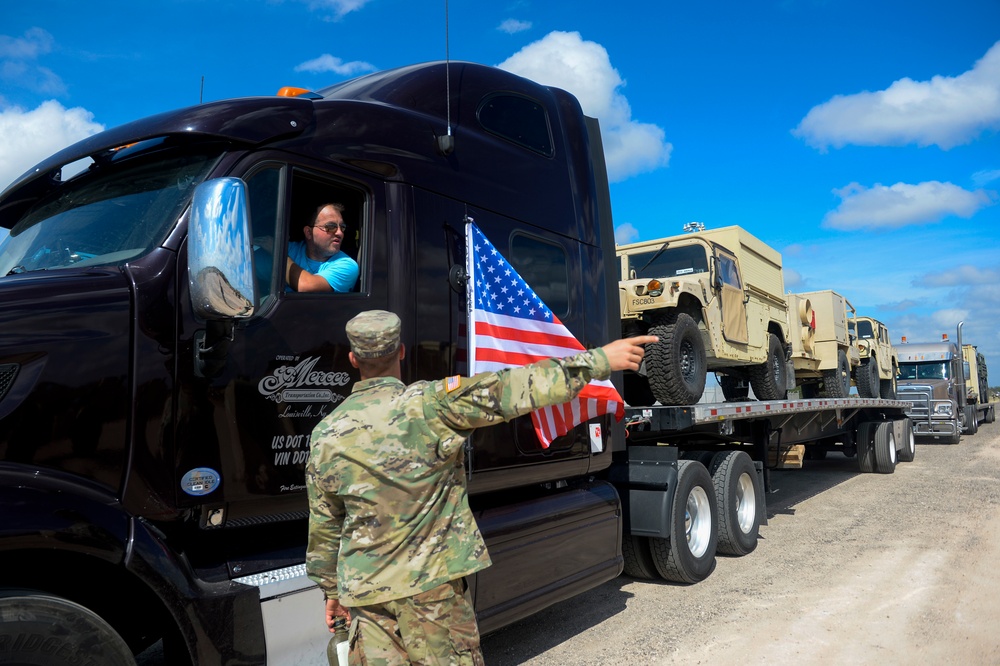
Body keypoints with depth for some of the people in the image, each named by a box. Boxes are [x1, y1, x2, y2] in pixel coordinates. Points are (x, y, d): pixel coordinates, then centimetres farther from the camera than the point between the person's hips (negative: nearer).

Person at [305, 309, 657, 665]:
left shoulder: (326, 435, -1)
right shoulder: (428, 404, -16)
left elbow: (323, 526, 7)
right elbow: (511, 390, -19)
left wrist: (331, 589, 22)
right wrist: (600, 360, -14)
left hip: (365, 591, 4)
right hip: (432, 583, -3)